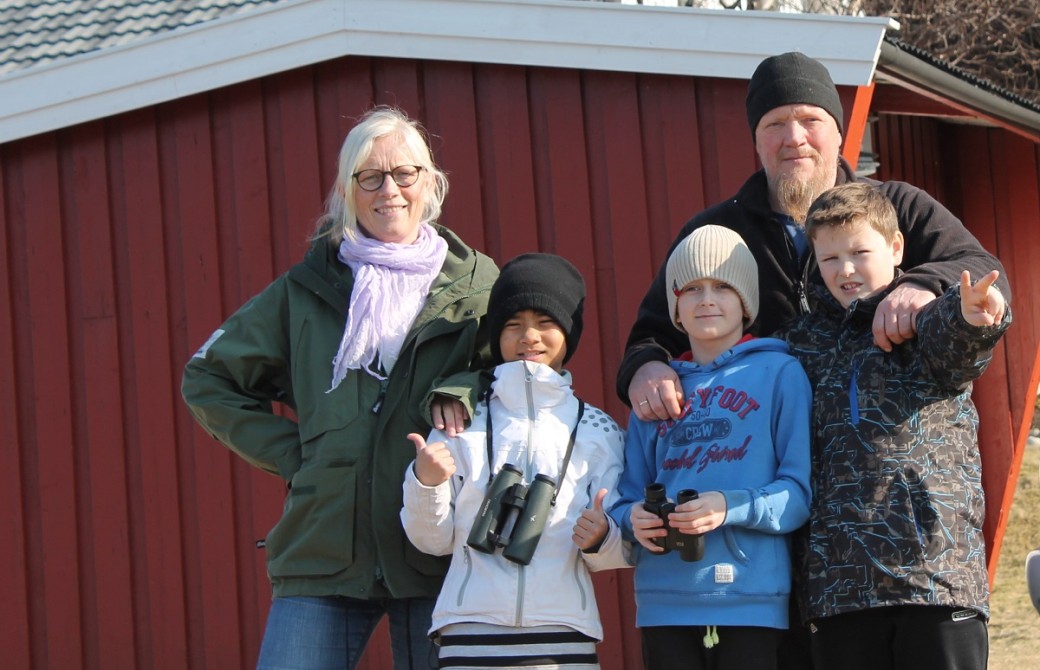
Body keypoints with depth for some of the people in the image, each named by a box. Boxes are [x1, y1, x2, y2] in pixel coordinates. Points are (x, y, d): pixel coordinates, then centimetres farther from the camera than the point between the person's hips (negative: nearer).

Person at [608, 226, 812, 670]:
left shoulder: (779, 374, 5)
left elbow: (803, 489, -3)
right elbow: (629, 497, 18)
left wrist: (730, 507, -18)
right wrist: (634, 519, -5)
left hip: (754, 601, -3)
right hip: (665, 601, 4)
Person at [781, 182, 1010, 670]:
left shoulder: (923, 322, 5)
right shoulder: (803, 345, 17)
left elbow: (954, 344, -20)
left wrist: (970, 316, -41)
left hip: (938, 569, -3)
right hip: (840, 579, 3)